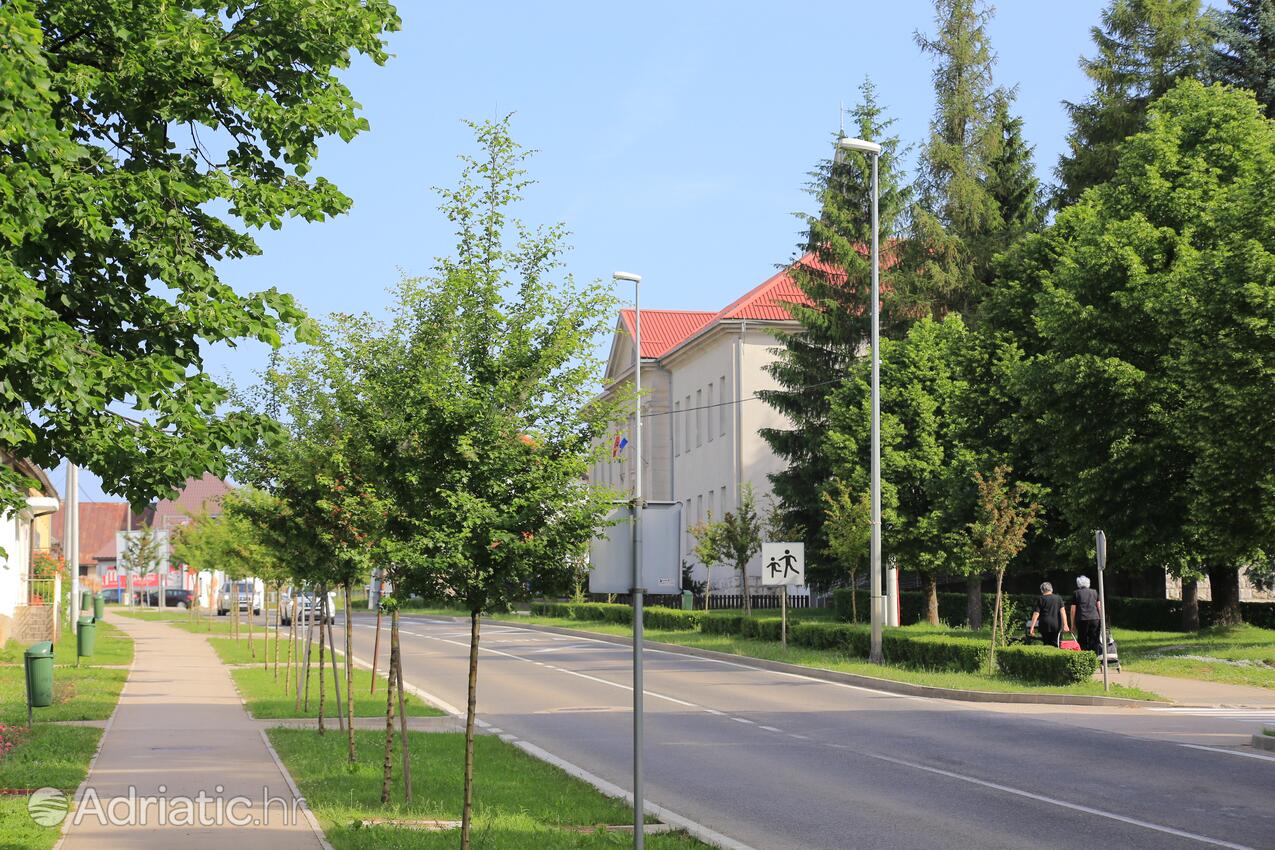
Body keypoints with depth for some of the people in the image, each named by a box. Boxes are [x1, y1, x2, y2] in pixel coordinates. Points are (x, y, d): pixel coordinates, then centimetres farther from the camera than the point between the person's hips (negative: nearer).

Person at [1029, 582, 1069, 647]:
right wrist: (1065, 625, -6)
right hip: (1057, 625, 1)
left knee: (1046, 643, 6)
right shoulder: (1058, 598, 8)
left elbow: (1036, 614, -3)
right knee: (1056, 645, -1)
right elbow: (1062, 611, -1)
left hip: (1045, 625, -1)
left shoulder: (1040, 599, 3)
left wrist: (1032, 627, -4)